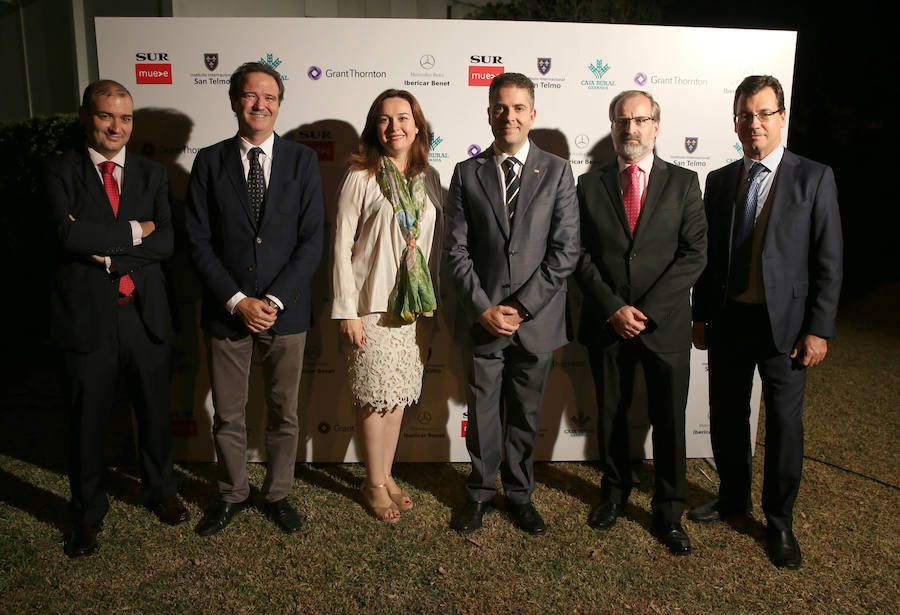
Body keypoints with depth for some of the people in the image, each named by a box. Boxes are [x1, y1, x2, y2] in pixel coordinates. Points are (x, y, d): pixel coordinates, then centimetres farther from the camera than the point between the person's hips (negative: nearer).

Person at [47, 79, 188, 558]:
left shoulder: (152, 174, 7)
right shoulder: (61, 172, -1)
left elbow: (165, 242, -6)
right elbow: (68, 234, -18)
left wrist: (107, 251, -14)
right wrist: (134, 231, -13)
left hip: (145, 314, 2)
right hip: (85, 316, -2)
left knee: (155, 413, 16)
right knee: (87, 421, 11)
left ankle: (160, 491, 39)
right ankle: (88, 513, 32)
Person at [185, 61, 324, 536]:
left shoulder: (302, 160, 2)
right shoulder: (209, 161, 2)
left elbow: (312, 241, -4)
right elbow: (199, 243, -2)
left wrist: (274, 300, -13)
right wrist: (237, 301, -12)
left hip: (285, 311, 0)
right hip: (226, 310, 0)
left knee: (284, 414, 12)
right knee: (227, 416, 13)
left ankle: (277, 494, 32)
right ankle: (232, 494, 34)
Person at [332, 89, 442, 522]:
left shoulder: (429, 178, 7)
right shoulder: (360, 178, -6)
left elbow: (436, 242, 12)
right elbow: (342, 246, -7)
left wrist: (435, 305, 10)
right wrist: (346, 311, -11)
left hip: (416, 306, 4)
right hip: (372, 305, -4)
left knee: (399, 394, 12)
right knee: (375, 397, 3)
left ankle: (386, 474, 29)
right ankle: (374, 484, 21)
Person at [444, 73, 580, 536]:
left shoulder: (557, 171, 2)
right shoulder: (467, 173, 4)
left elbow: (565, 251, -5)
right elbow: (456, 250, -1)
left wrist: (522, 306, -12)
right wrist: (484, 308, -10)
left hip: (536, 320, 0)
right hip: (481, 320, 0)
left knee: (526, 416, 14)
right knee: (482, 414, 12)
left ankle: (519, 494, 34)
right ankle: (480, 493, 33)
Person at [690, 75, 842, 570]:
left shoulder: (814, 178, -3)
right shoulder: (719, 180, 8)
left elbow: (828, 260, -5)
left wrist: (818, 329, -10)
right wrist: (700, 316, 8)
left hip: (784, 321, -3)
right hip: (728, 319, 4)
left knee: (785, 423, 5)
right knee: (726, 416, 13)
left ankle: (780, 523, 23)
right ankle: (733, 498, 35)